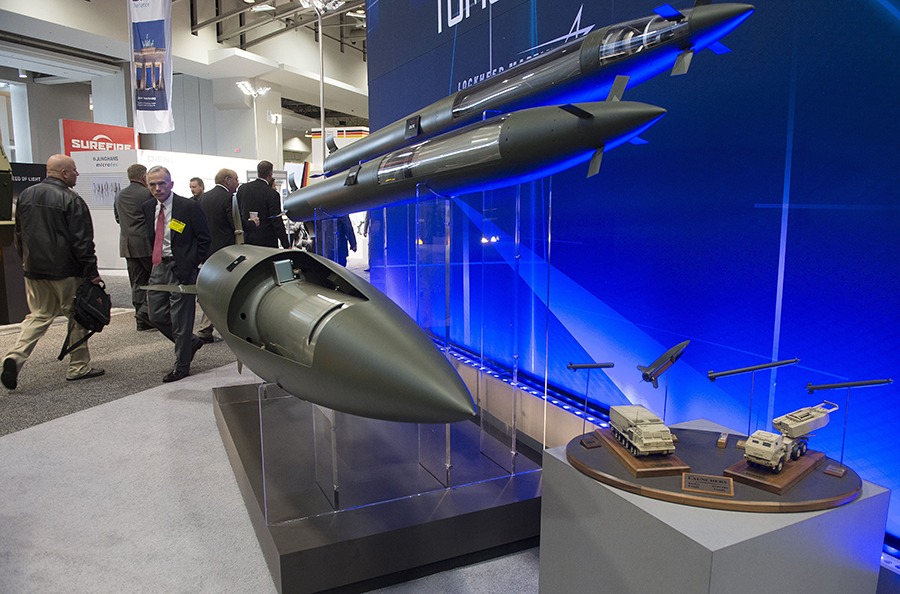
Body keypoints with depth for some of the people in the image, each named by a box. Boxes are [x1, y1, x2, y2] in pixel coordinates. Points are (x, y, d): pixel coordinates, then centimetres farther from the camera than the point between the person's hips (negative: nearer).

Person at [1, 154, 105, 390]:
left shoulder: (25, 195, 9)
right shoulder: (71, 200, -14)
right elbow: (81, 241, -15)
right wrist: (92, 272, -10)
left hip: (34, 270, 6)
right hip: (66, 272, -6)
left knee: (39, 315, 15)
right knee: (77, 316, 6)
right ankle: (78, 367, 13)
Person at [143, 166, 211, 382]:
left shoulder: (189, 207, -10)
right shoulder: (148, 208, 9)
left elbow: (204, 238, -6)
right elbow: (151, 238, 19)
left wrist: (192, 265, -9)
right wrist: (154, 261, 10)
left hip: (182, 269, -7)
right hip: (158, 267, 7)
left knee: (180, 320, 0)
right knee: (157, 317, 10)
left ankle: (182, 366, 15)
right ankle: (191, 342, 32)